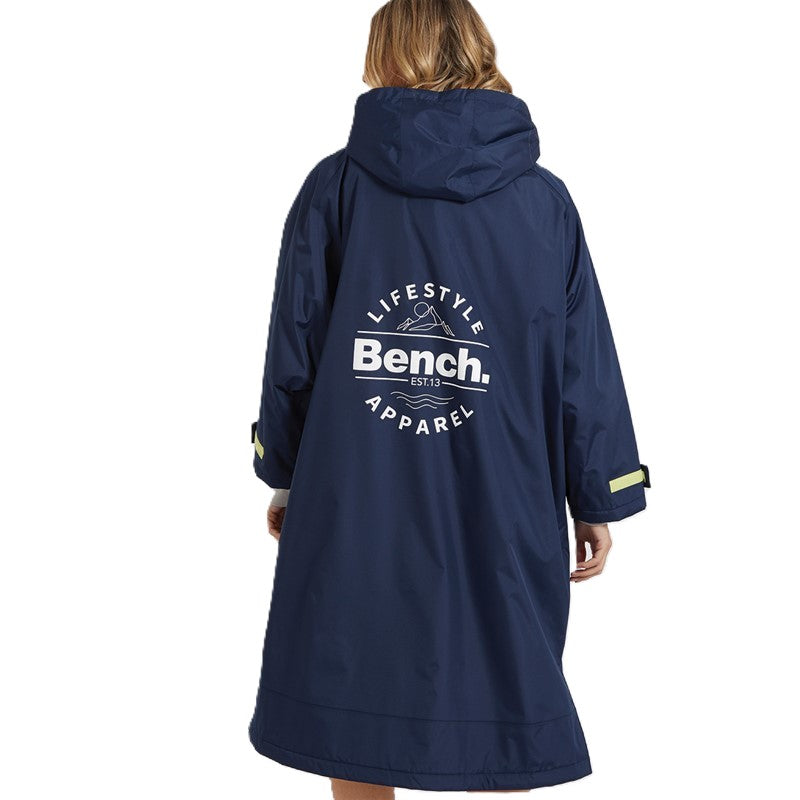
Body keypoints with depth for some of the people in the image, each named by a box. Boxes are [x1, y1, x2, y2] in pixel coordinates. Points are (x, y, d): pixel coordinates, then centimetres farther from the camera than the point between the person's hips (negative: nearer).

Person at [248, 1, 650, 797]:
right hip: (501, 511, 0)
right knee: (502, 711, 14)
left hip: (354, 504, 0)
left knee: (356, 700, 14)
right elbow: (584, 363, 0)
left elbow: (293, 345, 0)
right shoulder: (544, 200, -1)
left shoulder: (334, 186, -2)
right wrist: (599, 501, 8)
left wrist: (283, 475, 12)